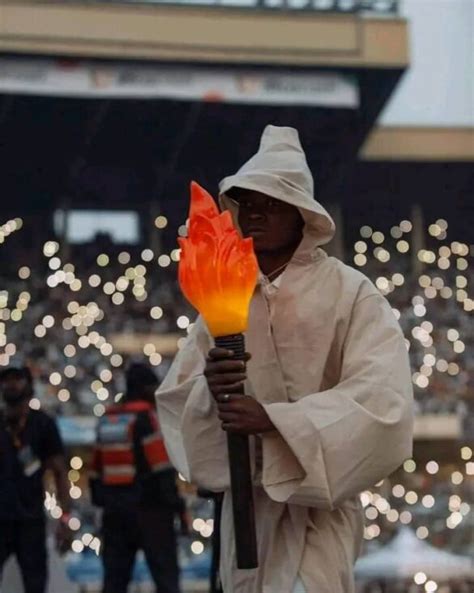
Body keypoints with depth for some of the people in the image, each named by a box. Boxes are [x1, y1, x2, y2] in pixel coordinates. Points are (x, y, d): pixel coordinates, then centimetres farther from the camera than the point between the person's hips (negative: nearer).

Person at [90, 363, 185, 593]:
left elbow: (98, 468, 15)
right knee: (166, 574, -5)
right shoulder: (146, 416, -8)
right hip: (148, 507, -7)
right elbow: (162, 466, -15)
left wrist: (101, 501, 20)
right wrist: (176, 505, -13)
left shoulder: (107, 419, 14)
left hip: (114, 507, 7)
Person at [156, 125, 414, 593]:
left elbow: (383, 400, -17)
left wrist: (274, 418, -23)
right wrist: (209, 387, -19)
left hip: (316, 495, -4)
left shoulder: (349, 292, -7)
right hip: (245, 498, 5)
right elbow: (176, 396, 4)